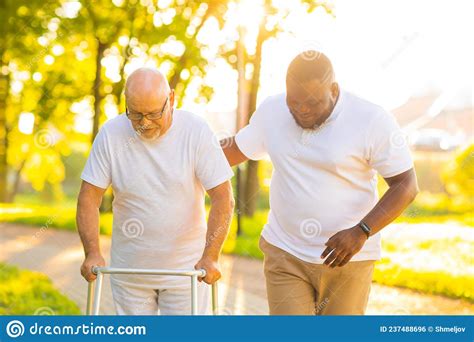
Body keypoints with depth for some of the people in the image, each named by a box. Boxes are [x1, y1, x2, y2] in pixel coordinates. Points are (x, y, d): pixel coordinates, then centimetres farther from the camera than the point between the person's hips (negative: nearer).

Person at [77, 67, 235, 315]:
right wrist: (92, 253, -18)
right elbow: (88, 198, -6)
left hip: (187, 267, -1)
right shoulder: (111, 134, -9)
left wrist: (210, 256, -23)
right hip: (128, 267, 2)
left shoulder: (196, 131, -12)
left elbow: (223, 199, -14)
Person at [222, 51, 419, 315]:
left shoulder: (372, 121, -14)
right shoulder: (271, 112, -1)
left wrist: (361, 232, -24)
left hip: (348, 257, -2)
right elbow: (235, 149, 15)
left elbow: (406, 186, -12)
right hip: (285, 253, 3)